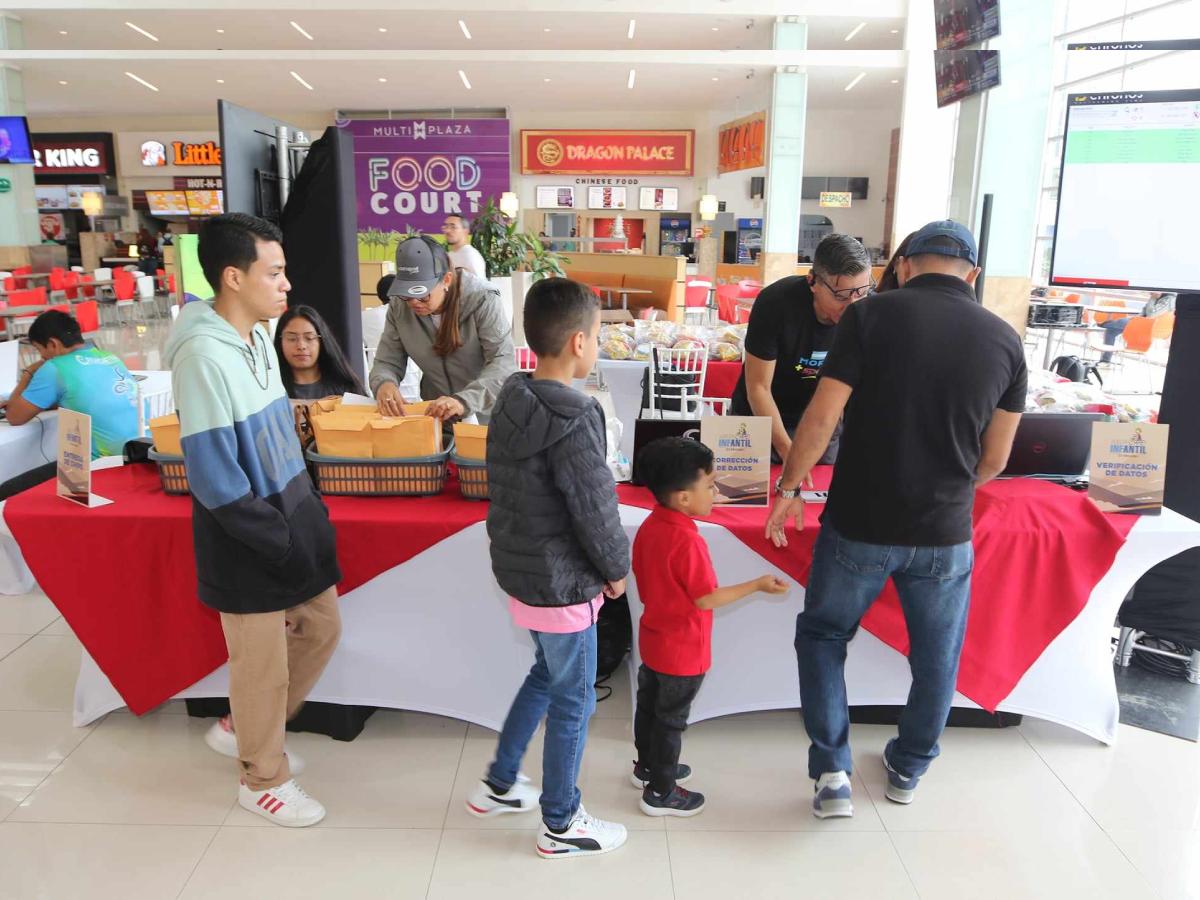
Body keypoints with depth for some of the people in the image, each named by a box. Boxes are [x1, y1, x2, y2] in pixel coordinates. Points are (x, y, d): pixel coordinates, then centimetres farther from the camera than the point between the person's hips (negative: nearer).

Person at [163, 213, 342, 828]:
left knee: (322, 627, 18)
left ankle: (241, 729, 40)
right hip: (247, 543, -8)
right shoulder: (203, 355, -23)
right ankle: (262, 778, 33)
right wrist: (283, 544, -17)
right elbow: (214, 478, -23)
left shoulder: (258, 338, 4)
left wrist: (311, 509, 9)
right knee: (263, 662, 8)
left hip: (291, 519, 8)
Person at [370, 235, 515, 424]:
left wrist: (464, 401, -37)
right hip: (434, 417, 4)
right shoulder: (399, 305, -2)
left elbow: (504, 363, -22)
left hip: (486, 417, -4)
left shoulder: (482, 299, -15)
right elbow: (387, 363, 3)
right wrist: (384, 384, -21)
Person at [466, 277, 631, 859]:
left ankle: (498, 785, 40)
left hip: (518, 567, 8)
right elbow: (596, 510, -21)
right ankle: (561, 826, 27)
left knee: (546, 674, 27)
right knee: (572, 701, 10)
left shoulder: (512, 400, 1)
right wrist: (617, 568, -4)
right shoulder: (571, 420, -25)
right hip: (560, 581, -8)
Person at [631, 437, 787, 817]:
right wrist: (758, 585, -18)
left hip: (654, 638, 8)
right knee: (670, 719, 8)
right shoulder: (688, 541, -30)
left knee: (649, 705, 24)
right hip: (682, 650, -8)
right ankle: (660, 792, 23)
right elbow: (707, 599, -25)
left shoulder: (649, 527, -4)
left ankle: (647, 766, 43)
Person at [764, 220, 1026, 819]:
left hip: (859, 523, -2)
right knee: (936, 657, 22)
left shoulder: (872, 314, -9)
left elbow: (821, 417, -13)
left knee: (822, 635, 19)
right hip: (944, 533, 3)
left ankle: (832, 772, 16)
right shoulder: (1004, 339, 0)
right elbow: (995, 460, 4)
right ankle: (908, 770, 39)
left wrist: (789, 486, 0)